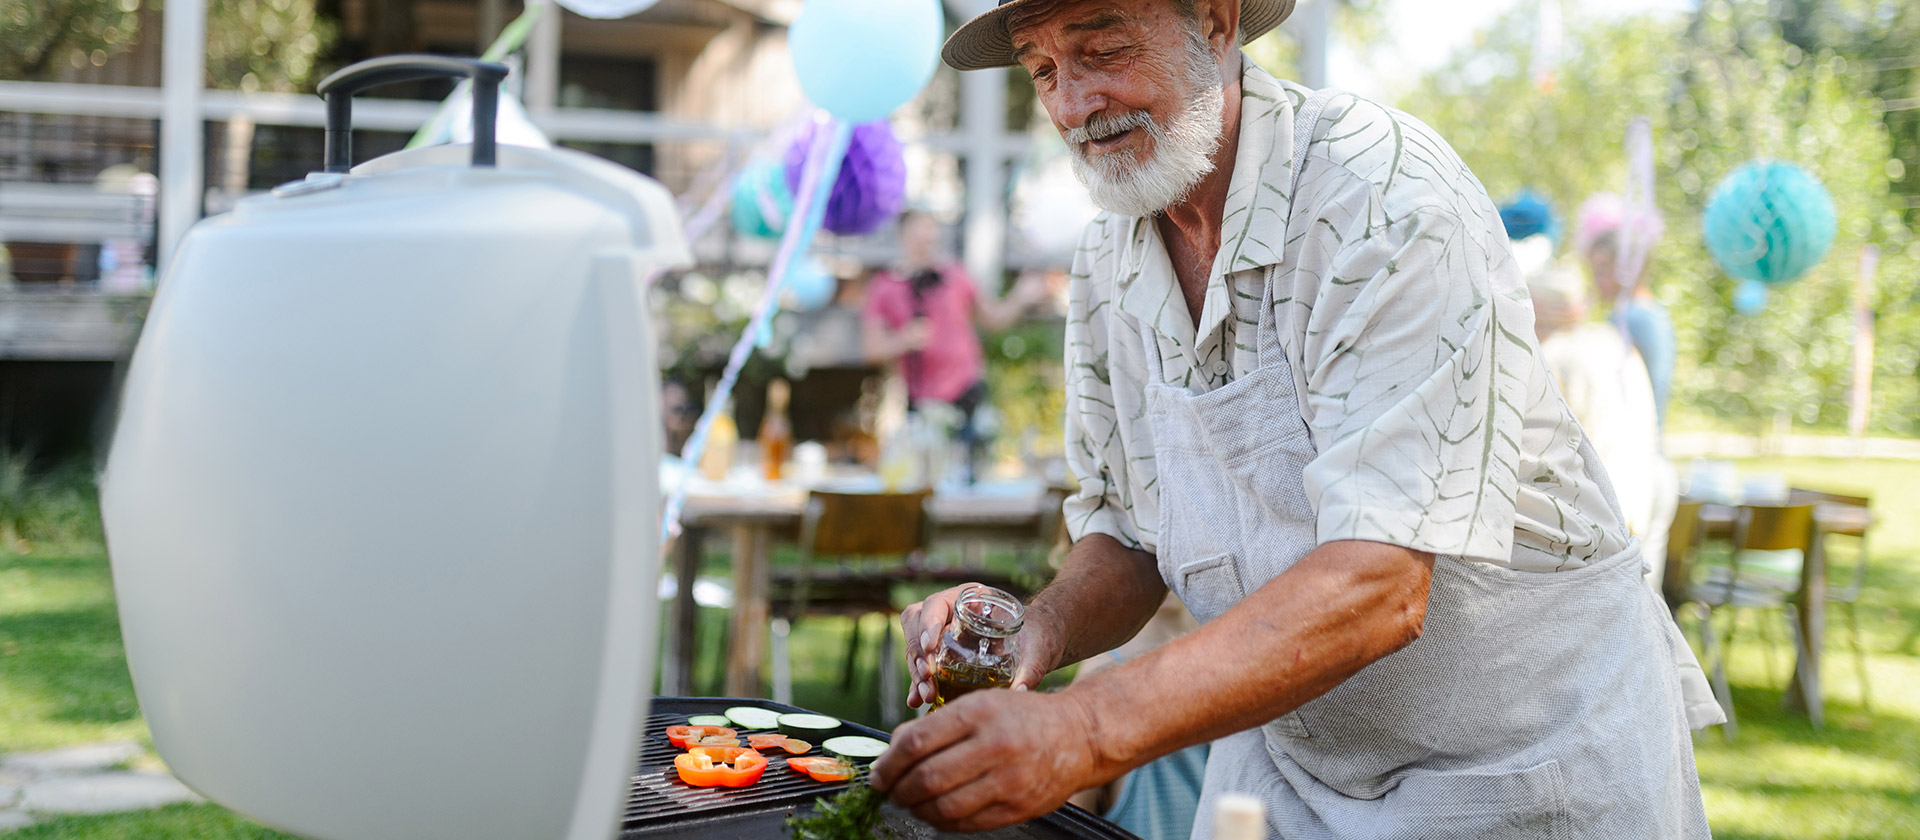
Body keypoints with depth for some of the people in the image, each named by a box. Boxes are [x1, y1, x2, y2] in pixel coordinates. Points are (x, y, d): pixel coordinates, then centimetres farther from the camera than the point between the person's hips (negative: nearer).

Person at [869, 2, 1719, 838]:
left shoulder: (1385, 196, -25)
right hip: (1284, 754, 6)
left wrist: (1082, 731, -43)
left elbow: (1376, 586, -34)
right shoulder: (1108, 262, -2)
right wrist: (1046, 625, -18)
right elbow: (1124, 536, 5)